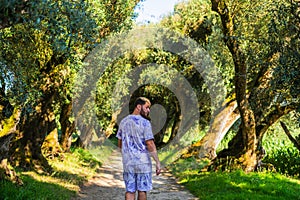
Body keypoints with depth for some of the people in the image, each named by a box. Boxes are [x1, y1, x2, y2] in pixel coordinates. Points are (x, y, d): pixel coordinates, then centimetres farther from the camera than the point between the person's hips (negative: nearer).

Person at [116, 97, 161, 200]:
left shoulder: (124, 121, 6)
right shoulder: (145, 123, -12)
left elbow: (120, 143, 12)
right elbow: (150, 144, -17)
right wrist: (157, 162, -13)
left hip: (128, 162, 5)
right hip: (143, 162, -4)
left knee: (130, 190, 5)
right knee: (142, 189, 9)